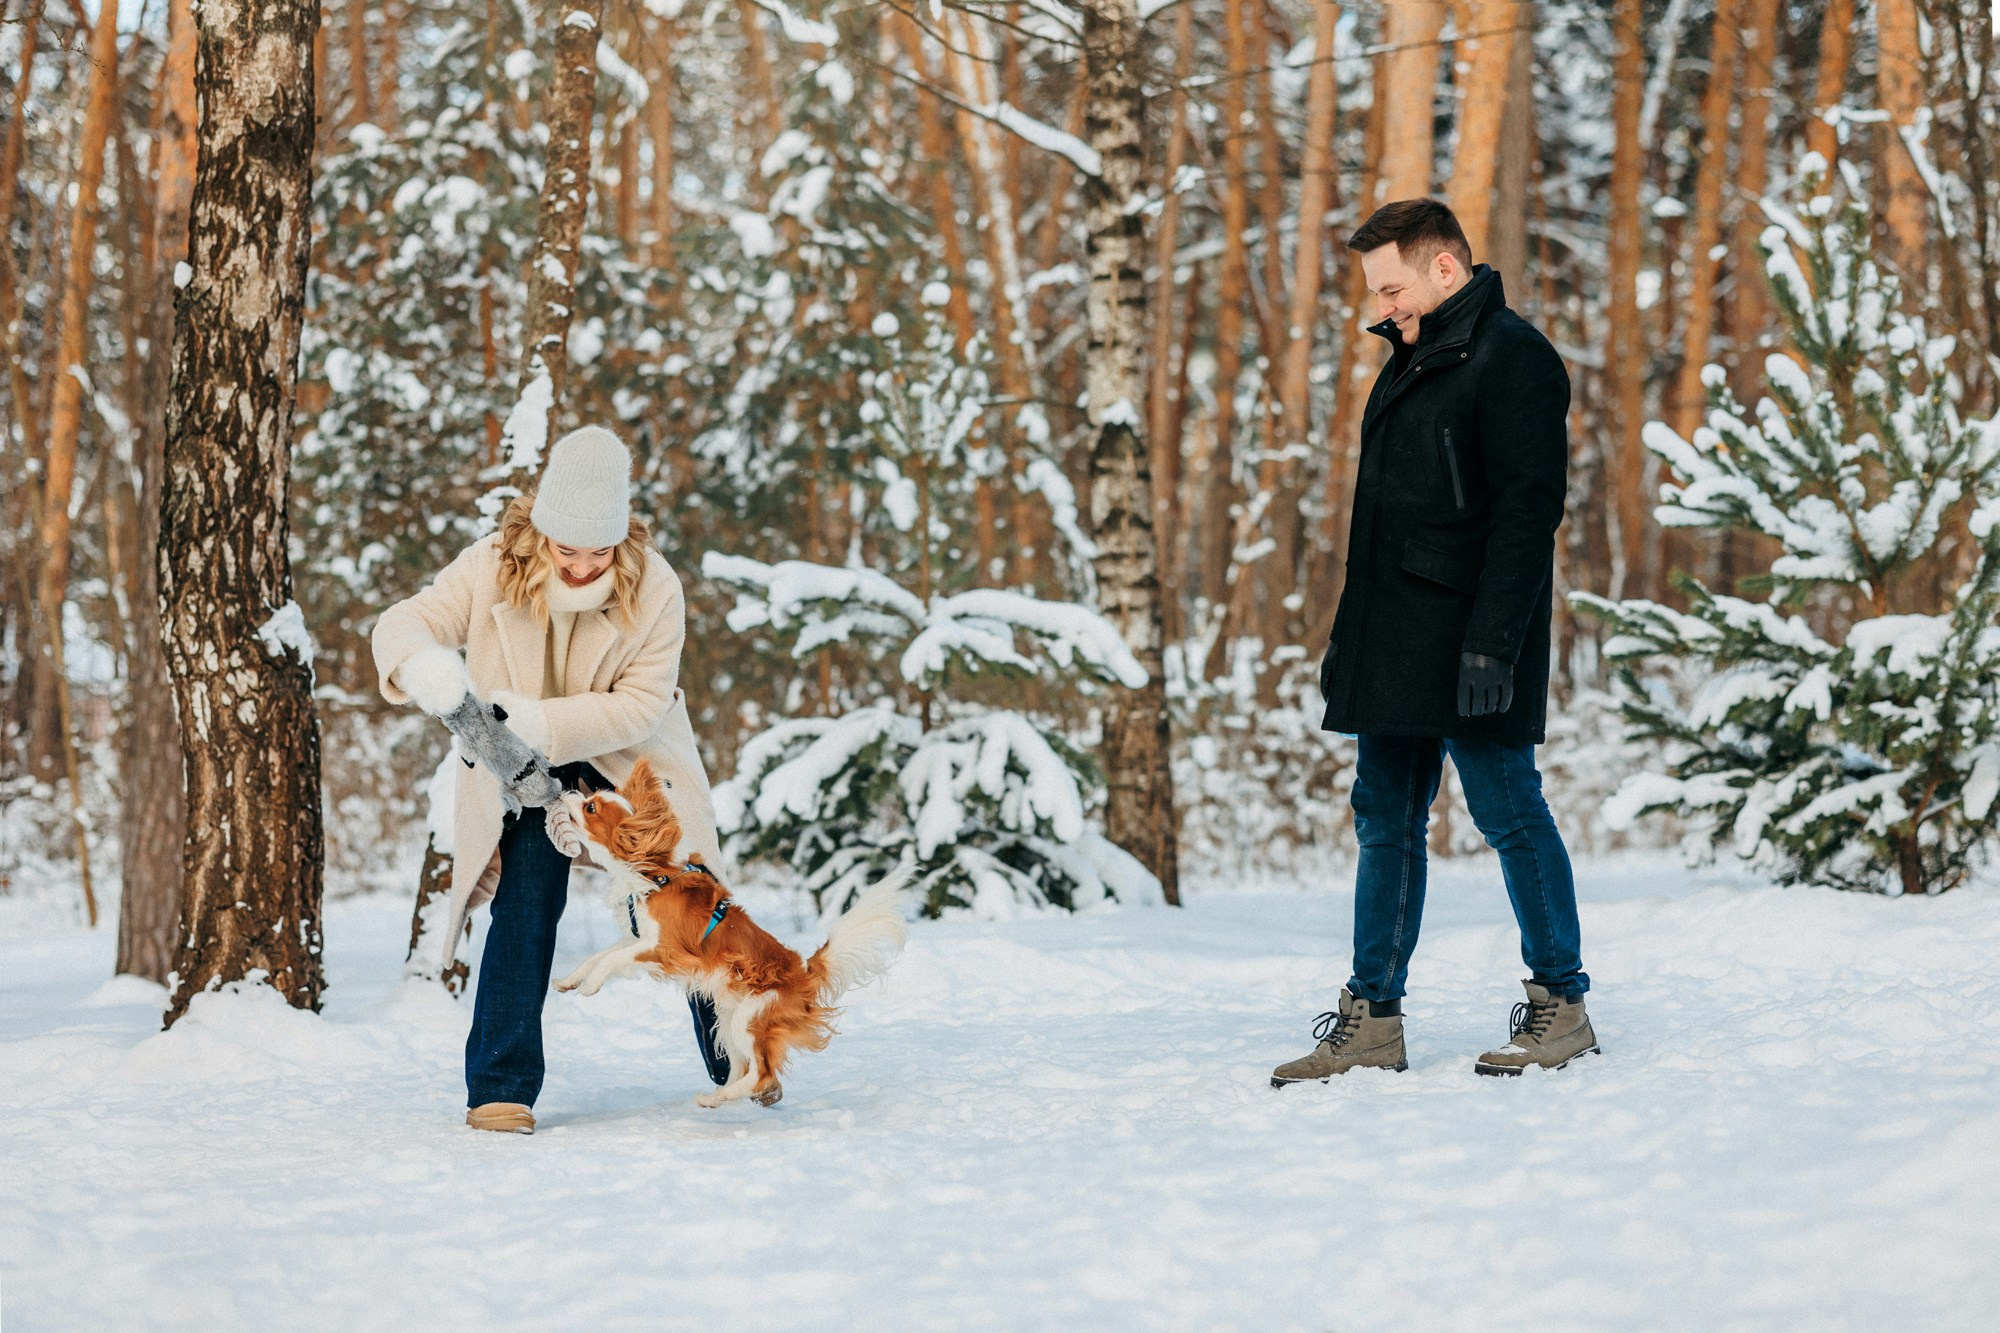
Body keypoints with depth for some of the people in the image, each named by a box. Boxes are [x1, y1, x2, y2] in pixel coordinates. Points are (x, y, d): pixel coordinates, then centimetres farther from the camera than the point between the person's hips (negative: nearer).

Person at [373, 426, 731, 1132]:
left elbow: (643, 701, -24)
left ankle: (742, 1068, 23)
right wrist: (424, 665, -43)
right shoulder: (492, 566, -19)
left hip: (629, 762, 0)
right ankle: (500, 1088, -10)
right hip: (523, 771, 0)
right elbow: (402, 624, -18)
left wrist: (543, 721, -36)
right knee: (524, 910, -14)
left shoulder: (653, 586, -22)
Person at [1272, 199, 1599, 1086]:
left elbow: (1527, 511, -17)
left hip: (1469, 648, -9)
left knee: (1508, 813, -3)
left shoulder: (1510, 358, -9)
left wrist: (1493, 644, -23)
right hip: (1396, 648, 9)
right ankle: (1372, 1020, 11)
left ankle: (1560, 1004, 7)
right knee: (1387, 822, 8)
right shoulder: (1412, 363, 19)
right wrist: (1349, 638, 20)